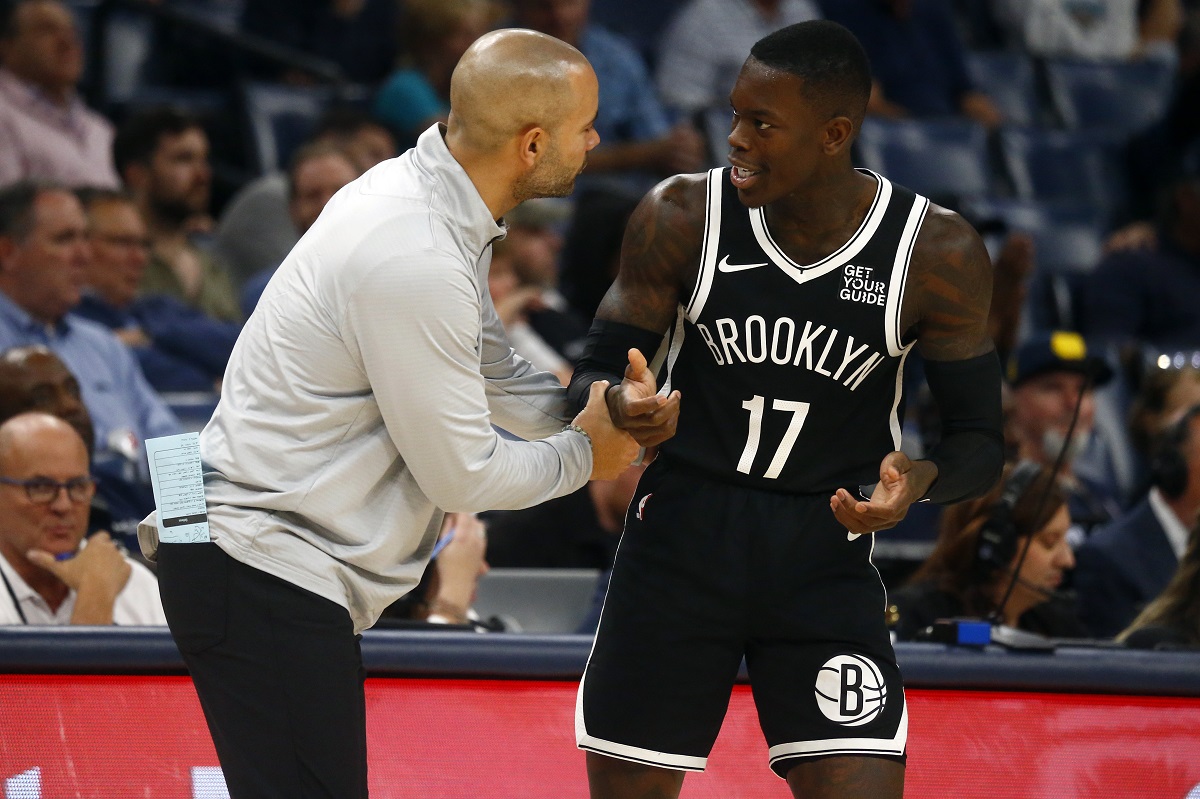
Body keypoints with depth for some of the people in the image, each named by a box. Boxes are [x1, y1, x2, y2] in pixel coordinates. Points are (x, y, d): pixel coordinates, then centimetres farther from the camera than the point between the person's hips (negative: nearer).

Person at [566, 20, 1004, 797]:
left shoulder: (937, 252, -10)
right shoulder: (683, 216, -9)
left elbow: (979, 442, -2)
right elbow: (592, 376, -1)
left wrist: (922, 479, -26)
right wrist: (618, 409, -26)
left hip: (826, 561, -1)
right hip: (680, 545, 1)